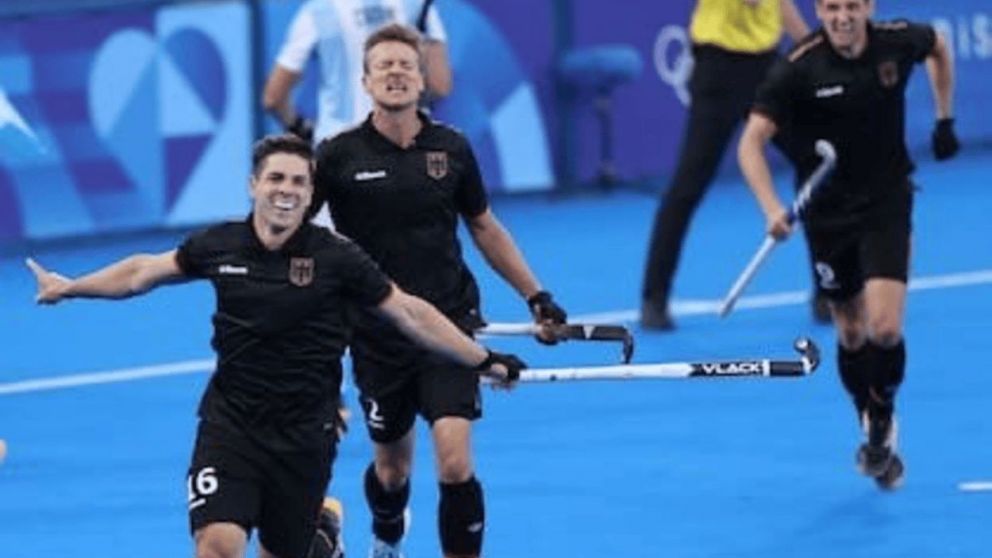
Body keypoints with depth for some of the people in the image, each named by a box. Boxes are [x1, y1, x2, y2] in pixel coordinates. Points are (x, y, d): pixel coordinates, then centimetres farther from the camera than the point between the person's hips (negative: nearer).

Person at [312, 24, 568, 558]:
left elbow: (484, 227, 15)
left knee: (455, 462, -16)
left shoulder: (451, 149, 1)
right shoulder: (338, 155, -6)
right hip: (378, 337, 0)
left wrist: (536, 296, 13)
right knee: (392, 466, 14)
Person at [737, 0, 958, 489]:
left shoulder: (897, 42, -12)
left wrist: (945, 118, 14)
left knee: (885, 329, -14)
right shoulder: (799, 69, -20)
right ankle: (875, 434, 34)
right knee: (851, 333, 10)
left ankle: (882, 419, 15)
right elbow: (751, 142, -23)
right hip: (828, 214, 0)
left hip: (887, 207, 0)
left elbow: (938, 46, 14)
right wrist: (772, 208, -37)